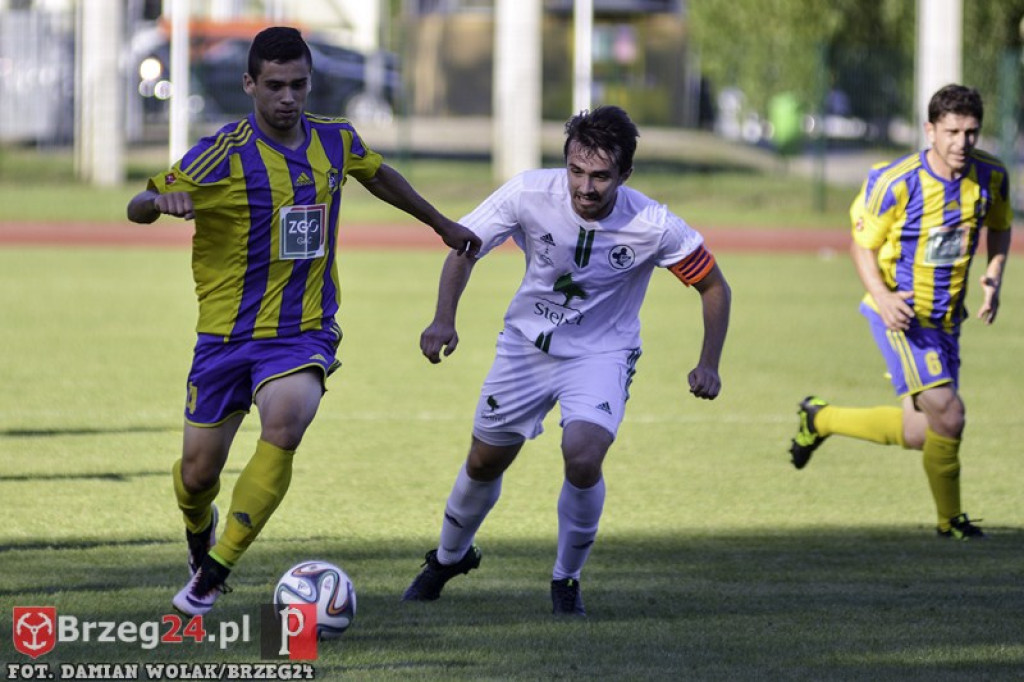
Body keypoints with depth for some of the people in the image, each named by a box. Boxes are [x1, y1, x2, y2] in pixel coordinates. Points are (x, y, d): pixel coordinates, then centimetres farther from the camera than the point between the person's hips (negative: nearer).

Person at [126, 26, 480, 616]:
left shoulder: (336, 141, 1)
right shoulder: (224, 156, -13)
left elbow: (379, 175, 24)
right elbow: (137, 207, -12)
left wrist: (441, 223, 35)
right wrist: (162, 200, -36)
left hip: (305, 334, 1)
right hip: (228, 336, -1)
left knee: (284, 426, -28)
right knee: (198, 474, 4)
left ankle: (212, 577, -19)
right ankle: (200, 537, 44)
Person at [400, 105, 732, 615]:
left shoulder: (654, 227, -25)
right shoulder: (529, 194, -23)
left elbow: (714, 287, -9)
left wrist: (708, 364, -19)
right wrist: (444, 318, -22)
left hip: (602, 355, -2)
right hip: (527, 343, 2)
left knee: (583, 458, -26)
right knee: (484, 462, 12)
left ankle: (566, 579, -1)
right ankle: (449, 558, 43)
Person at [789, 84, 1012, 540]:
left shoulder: (991, 176, -4)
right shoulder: (897, 183, -19)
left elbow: (998, 227, 16)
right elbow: (862, 245, -8)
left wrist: (993, 277, 0)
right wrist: (883, 297, -23)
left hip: (946, 320, 6)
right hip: (901, 314, -6)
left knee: (918, 434, 11)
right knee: (947, 416, -19)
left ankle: (820, 419, 34)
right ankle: (950, 519, 2)